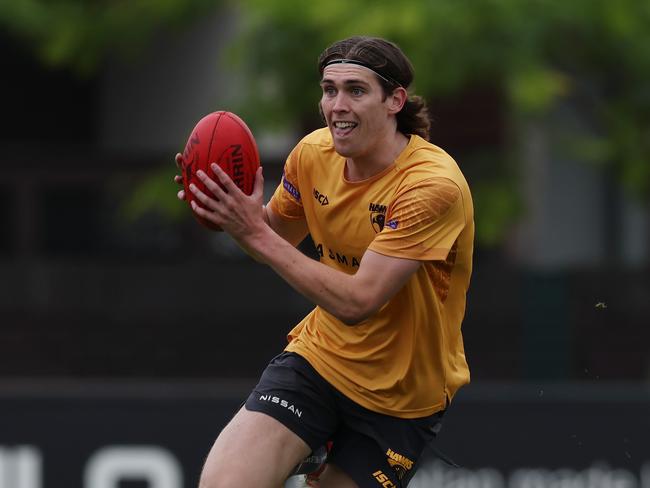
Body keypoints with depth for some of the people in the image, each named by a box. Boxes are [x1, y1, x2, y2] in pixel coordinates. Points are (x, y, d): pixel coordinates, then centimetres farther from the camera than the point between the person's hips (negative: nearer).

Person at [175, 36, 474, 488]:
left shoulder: (433, 184, -24)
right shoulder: (313, 153, -4)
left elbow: (357, 302, -29)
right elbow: (278, 236, 15)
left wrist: (256, 234, -29)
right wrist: (233, 212, -8)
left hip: (402, 396, -4)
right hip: (319, 354, 4)